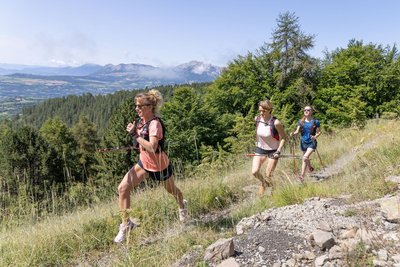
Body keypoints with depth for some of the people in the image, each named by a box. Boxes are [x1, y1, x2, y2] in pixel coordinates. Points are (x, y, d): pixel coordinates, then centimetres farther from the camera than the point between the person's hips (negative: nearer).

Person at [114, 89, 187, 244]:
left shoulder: (154, 123, -27)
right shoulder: (142, 121, -3)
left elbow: (152, 147, -39)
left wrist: (135, 135, -36)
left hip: (159, 166, -7)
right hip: (144, 163, 7)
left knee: (172, 190, 20)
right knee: (122, 188, -8)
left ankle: (182, 206, 56)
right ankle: (126, 224, 6)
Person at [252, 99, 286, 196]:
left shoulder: (275, 123, -24)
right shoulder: (257, 119, -10)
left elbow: (283, 138, -15)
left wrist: (278, 151, -22)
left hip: (273, 151, -4)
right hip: (260, 148, 4)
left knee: (268, 175, 0)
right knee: (254, 172, -8)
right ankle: (263, 183, 26)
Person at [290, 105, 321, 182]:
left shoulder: (315, 122, -6)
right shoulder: (301, 121, 3)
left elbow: (319, 132, -1)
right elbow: (297, 131, 3)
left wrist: (315, 136, -21)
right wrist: (293, 133, -19)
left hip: (312, 143, -4)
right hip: (303, 142, 4)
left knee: (305, 157, -21)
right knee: (305, 158, 18)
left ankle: (302, 175, -15)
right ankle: (310, 168, 50)